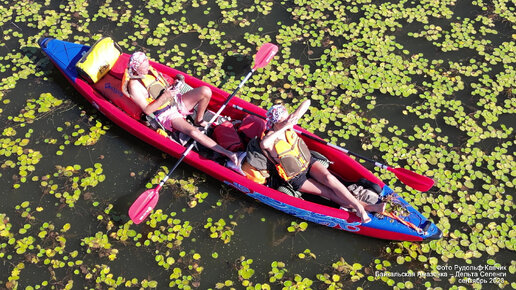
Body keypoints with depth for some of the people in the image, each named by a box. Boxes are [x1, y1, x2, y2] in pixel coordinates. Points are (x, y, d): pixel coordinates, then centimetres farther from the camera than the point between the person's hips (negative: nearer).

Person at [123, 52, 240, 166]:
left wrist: (172, 89, 4)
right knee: (193, 132, -31)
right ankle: (227, 153, -33)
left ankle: (199, 120, 4)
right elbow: (147, 110, -16)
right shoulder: (134, 85, -14)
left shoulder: (149, 69, 7)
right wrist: (165, 96, -23)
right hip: (165, 114, -7)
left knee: (206, 91, -18)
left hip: (176, 101, 7)